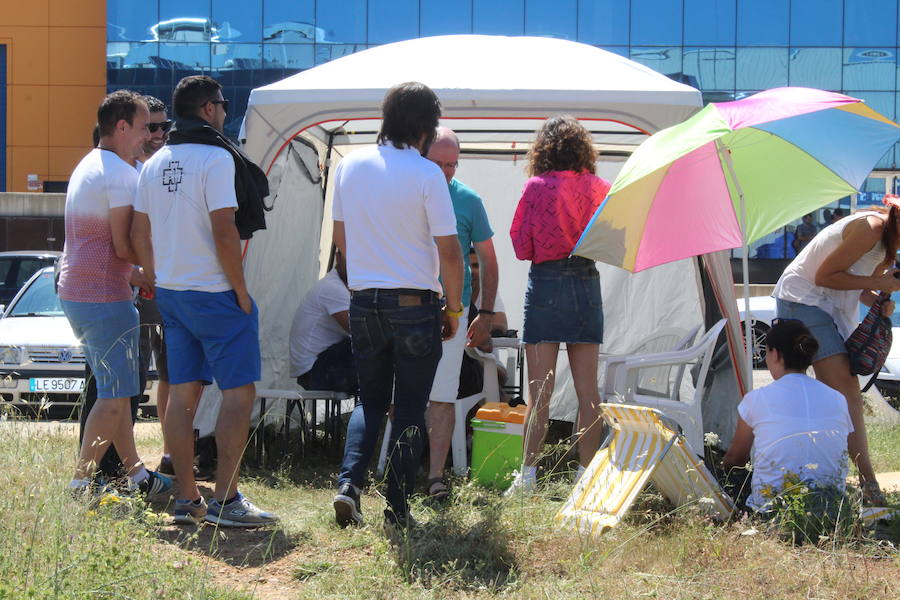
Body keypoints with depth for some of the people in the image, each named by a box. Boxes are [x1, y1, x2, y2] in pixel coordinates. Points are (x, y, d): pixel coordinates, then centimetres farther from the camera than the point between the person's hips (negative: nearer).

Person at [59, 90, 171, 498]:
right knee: (115, 396, -7)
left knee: (114, 389, 16)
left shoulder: (87, 167, 19)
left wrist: (135, 274, 19)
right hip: (104, 296, -10)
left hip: (75, 292, 10)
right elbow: (124, 247, -17)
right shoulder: (122, 174, -14)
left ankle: (135, 474, 22)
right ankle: (81, 484, -8)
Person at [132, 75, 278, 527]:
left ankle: (186, 499, 12)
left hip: (171, 295, 8)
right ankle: (225, 501, -6)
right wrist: (241, 292, -11)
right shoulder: (215, 158, -13)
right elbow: (224, 233, -19)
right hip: (215, 294, -8)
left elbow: (139, 235, 14)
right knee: (239, 392, -2)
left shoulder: (155, 164, 10)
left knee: (182, 393, 9)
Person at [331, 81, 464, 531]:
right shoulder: (426, 174, -13)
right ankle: (397, 510, 8)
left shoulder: (350, 165, 3)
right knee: (410, 409, 6)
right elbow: (449, 252, -12)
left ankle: (348, 484, -1)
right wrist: (454, 309, 0)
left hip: (364, 303, 4)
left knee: (370, 400, 18)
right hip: (416, 304, -4)